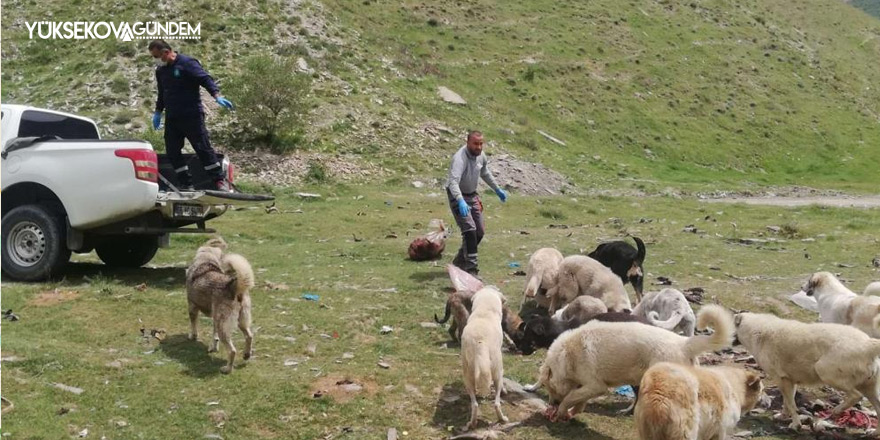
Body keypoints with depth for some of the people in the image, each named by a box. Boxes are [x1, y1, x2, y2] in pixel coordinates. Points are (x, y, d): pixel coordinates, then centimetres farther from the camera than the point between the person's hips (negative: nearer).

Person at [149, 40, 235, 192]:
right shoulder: (161, 70, 16)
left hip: (192, 115, -8)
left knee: (202, 147, -9)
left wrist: (217, 96, -31)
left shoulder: (187, 63, -8)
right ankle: (186, 184, 8)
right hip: (171, 118, 8)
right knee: (172, 151, 2)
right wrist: (158, 112, 26)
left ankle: (221, 181, -2)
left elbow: (205, 79, -17)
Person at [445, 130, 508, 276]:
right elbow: (453, 182, -43)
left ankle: (460, 261, 27)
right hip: (458, 196, -8)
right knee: (469, 229, -21)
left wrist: (497, 189, 23)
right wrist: (461, 201, -57)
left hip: (472, 195, 8)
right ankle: (470, 268, -17)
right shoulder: (460, 158, -29)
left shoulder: (480, 155, -3)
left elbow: (485, 173, 18)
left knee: (479, 232, 11)